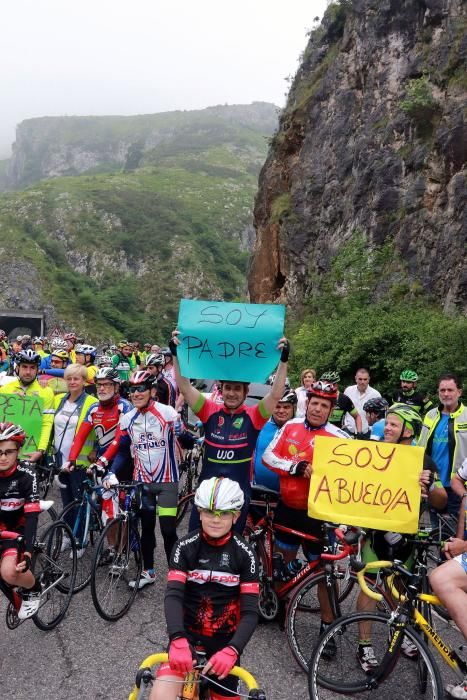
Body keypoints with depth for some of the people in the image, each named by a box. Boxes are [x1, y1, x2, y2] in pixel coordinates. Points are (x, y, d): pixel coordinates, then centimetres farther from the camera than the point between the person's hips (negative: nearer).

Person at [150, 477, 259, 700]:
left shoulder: (244, 554, -9)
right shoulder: (185, 547, -10)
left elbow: (250, 611, -12)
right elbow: (173, 596, -18)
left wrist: (231, 650, -28)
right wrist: (178, 640, -35)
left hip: (225, 640, 1)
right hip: (188, 634, -1)